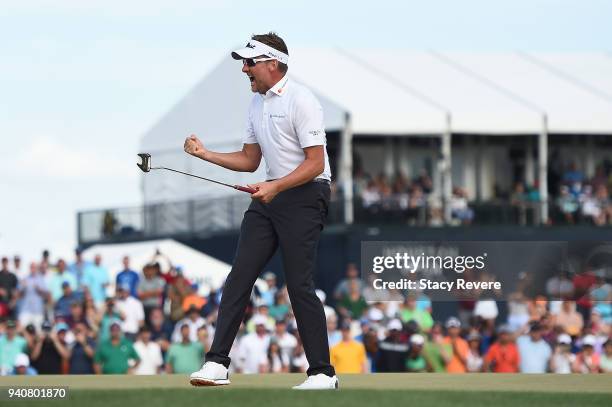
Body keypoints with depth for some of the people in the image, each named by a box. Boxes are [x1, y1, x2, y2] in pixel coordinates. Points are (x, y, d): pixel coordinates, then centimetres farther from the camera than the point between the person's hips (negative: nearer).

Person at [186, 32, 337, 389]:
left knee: (300, 285, -11)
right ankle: (217, 363, 0)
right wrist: (205, 154, 8)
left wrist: (275, 187, -28)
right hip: (270, 193, 8)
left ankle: (323, 373, -4)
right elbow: (250, 160, 21)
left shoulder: (300, 100, -14)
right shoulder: (257, 103, 13)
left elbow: (315, 163, -18)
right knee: (240, 276, 0)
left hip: (305, 195, -8)